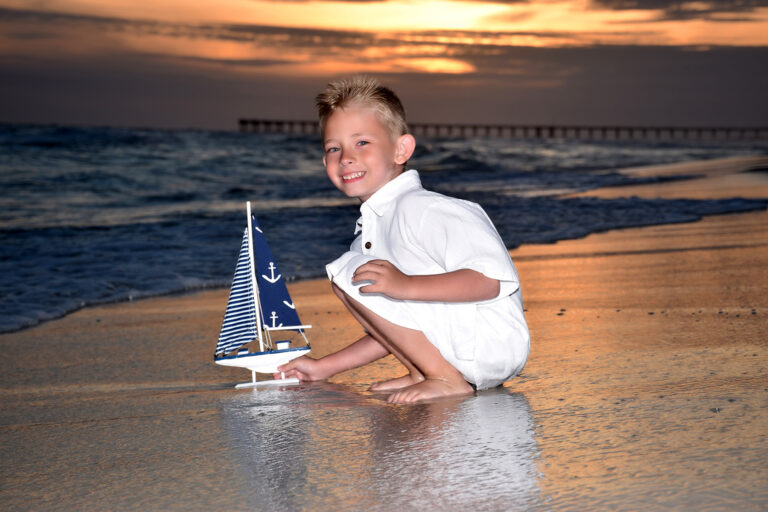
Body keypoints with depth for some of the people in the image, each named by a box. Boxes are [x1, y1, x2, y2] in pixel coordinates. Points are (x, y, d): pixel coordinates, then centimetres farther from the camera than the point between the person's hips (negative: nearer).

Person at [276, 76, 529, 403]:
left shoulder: (421, 208, -14)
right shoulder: (373, 227, 17)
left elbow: (493, 279, -26)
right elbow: (390, 330, 24)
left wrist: (406, 286, -34)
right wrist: (324, 367, 22)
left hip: (490, 343, -11)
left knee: (347, 271, -17)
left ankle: (447, 379, -16)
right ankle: (422, 374, 9)